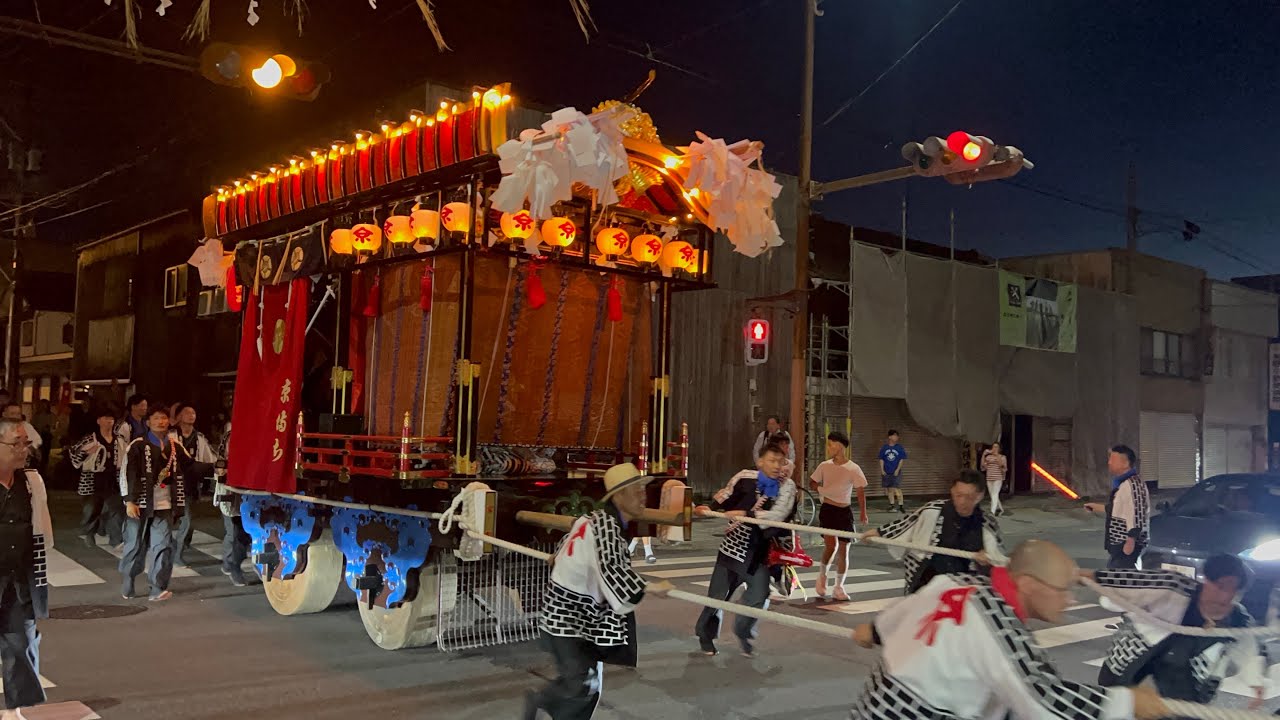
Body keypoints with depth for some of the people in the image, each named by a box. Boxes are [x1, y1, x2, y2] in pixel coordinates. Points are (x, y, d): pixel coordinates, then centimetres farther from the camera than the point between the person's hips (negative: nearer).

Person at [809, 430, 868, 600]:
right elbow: (812, 484, 11)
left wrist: (863, 513, -11)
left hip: (845, 511, 0)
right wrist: (822, 490, -11)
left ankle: (839, 587, 17)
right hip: (827, 510, 0)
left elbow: (861, 491, -4)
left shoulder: (853, 469, -8)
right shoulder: (824, 466, -1)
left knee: (843, 550, 4)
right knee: (831, 545, -16)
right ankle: (822, 575, 10)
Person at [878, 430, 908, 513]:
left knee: (897, 489, -8)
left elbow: (902, 460, 0)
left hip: (896, 472, -2)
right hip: (886, 472, 2)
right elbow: (881, 459, 6)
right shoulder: (884, 448, 2)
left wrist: (897, 470, -8)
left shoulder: (899, 448, -1)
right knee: (889, 489, 10)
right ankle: (892, 505, 21)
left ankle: (900, 506, -4)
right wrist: (882, 470, -1)